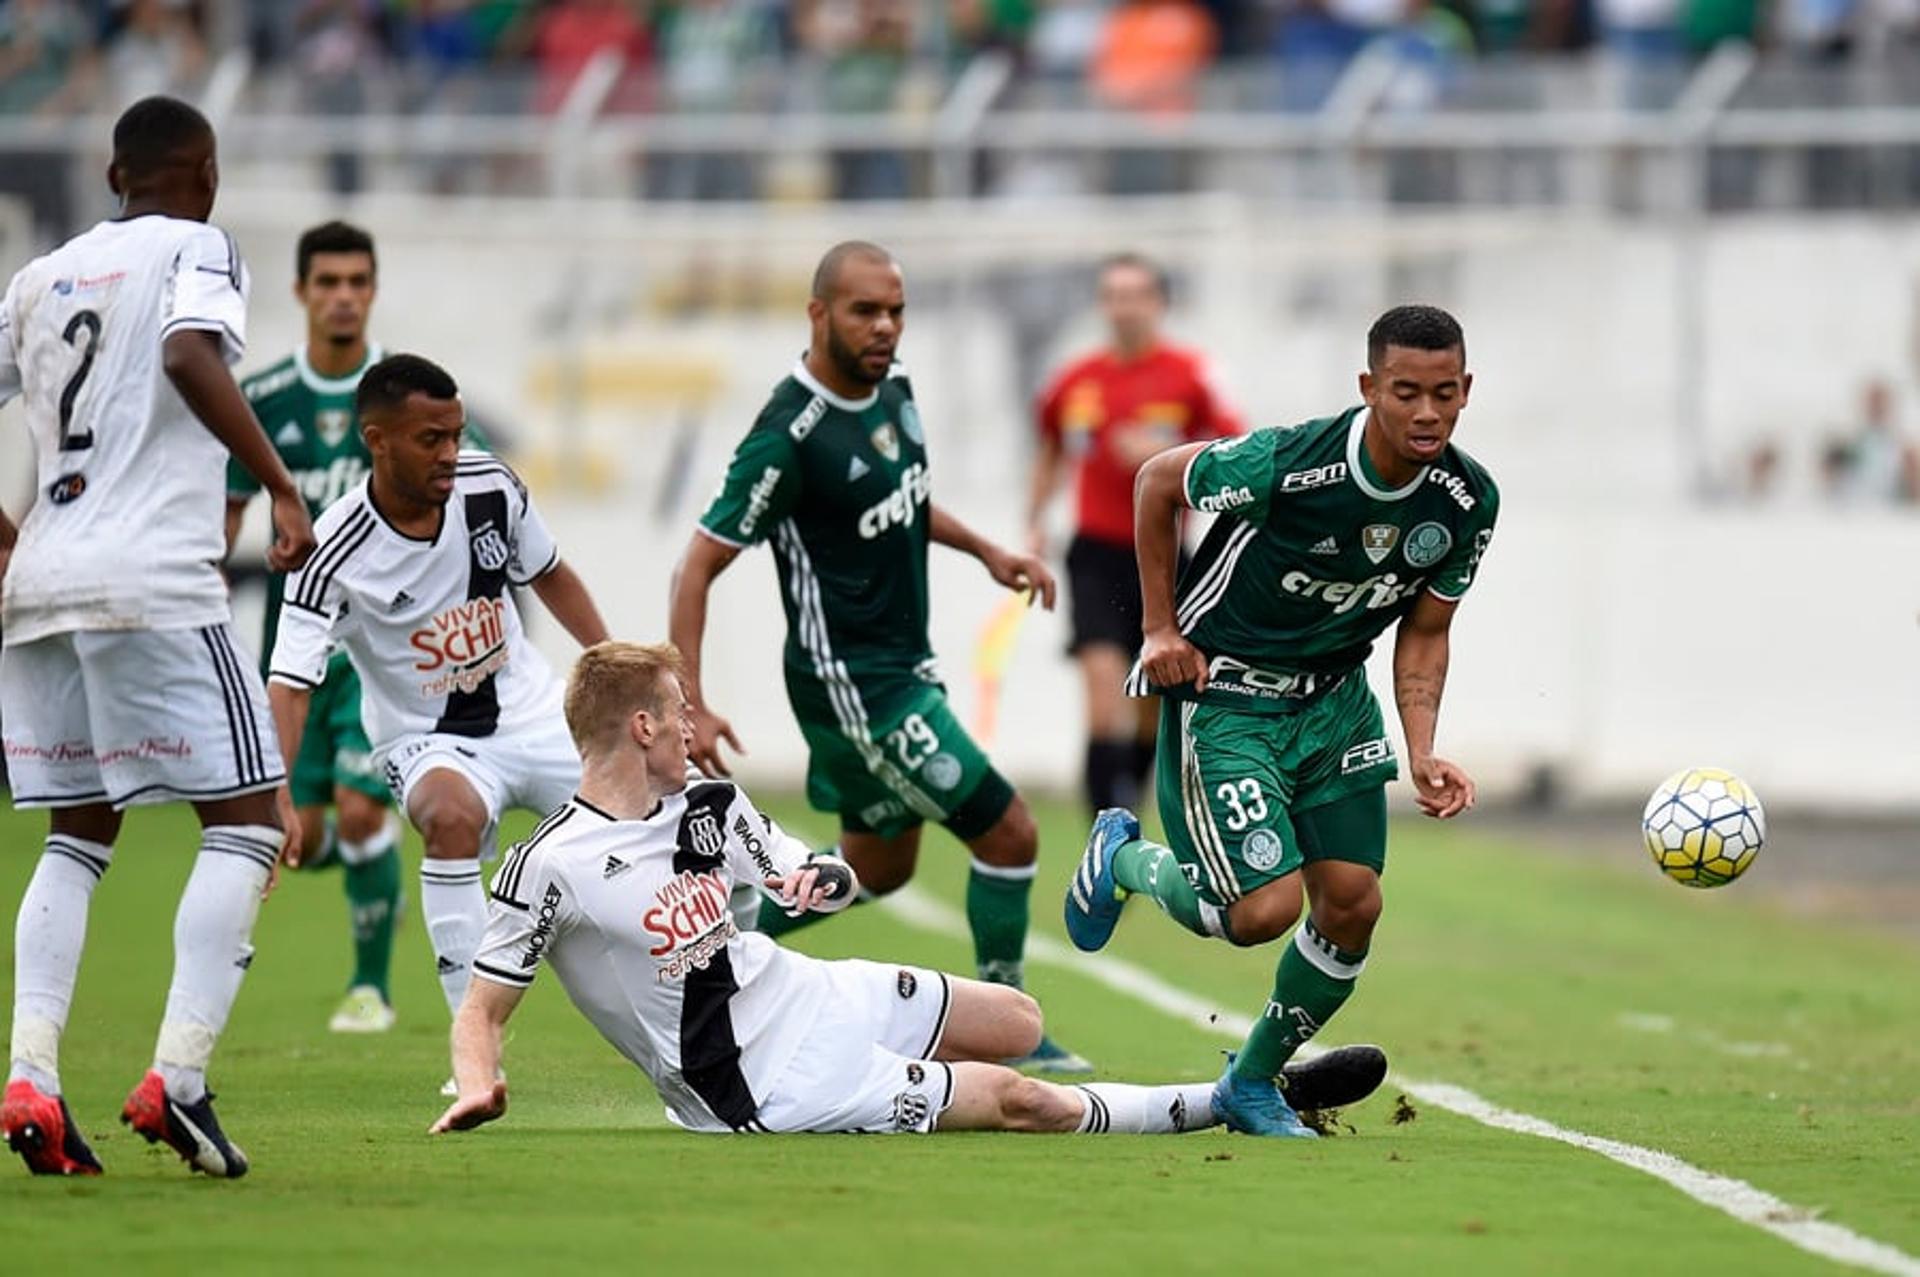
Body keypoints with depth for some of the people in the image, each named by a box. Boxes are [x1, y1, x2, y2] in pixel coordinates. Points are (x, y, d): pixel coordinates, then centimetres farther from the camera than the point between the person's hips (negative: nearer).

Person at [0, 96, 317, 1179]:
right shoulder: (198, 250, 1)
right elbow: (192, 360, -19)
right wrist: (282, 486, -18)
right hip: (154, 583, -6)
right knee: (248, 820, 0)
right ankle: (178, 1077, -14)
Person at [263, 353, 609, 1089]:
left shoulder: (490, 488, -12)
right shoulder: (336, 554, -25)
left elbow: (547, 575, 9)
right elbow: (290, 686, -32)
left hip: (531, 713, 5)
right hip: (427, 739, -5)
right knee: (454, 815, -37)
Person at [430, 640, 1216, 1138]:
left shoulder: (707, 805, 0)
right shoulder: (549, 866, -21)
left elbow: (837, 880, 11)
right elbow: (482, 1011, -14)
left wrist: (817, 880, -14)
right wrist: (477, 1091, -35)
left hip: (810, 995, 8)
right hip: (765, 1090, -8)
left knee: (1018, 1023, 13)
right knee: (1017, 1100, -6)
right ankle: (1201, 1108, 14)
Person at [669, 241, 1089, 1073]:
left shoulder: (892, 389, 2)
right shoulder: (790, 437, -23)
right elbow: (699, 566, -20)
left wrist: (985, 551, 14)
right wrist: (690, 706, -24)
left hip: (902, 666, 9)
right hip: (851, 684, -9)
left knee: (879, 867, 21)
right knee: (1008, 834, -5)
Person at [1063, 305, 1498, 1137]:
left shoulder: (1469, 502, -10)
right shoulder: (1285, 464, -27)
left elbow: (1423, 631, 4)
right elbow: (1157, 483, -8)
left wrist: (1422, 752, -10)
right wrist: (1161, 629, -8)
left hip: (1334, 696, 6)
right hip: (1223, 695, -6)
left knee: (1352, 905, -2)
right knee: (1264, 908, -16)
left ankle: (1253, 1084, 22)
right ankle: (1126, 861, 18)